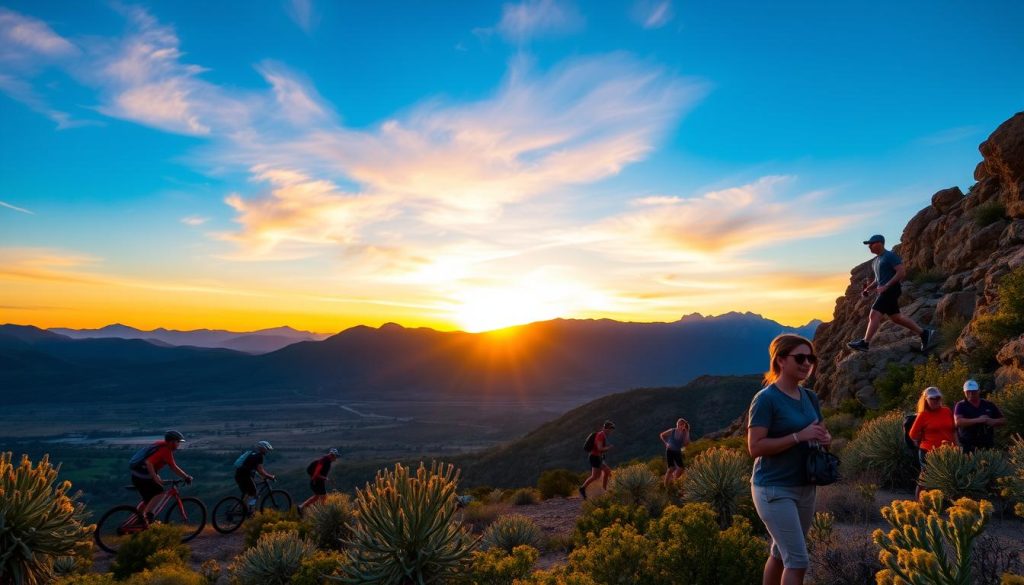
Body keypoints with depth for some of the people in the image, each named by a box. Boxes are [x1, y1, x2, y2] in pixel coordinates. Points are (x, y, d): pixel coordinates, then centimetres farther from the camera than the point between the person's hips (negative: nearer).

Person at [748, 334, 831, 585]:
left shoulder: (810, 397, 7)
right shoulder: (766, 399, -16)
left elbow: (822, 432, 19)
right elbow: (755, 447, -21)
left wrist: (825, 439, -5)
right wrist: (799, 436, -24)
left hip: (805, 487, 8)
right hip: (774, 489, -7)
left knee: (781, 554, 18)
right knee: (798, 560, -7)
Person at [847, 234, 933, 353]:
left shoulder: (890, 255, -9)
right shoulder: (876, 260, 18)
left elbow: (902, 272, -17)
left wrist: (885, 286, -21)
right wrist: (868, 289, 11)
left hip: (891, 290, -10)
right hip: (885, 291, 10)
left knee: (874, 315, -17)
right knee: (895, 318, 13)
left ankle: (864, 343, -20)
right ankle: (924, 333, 23)